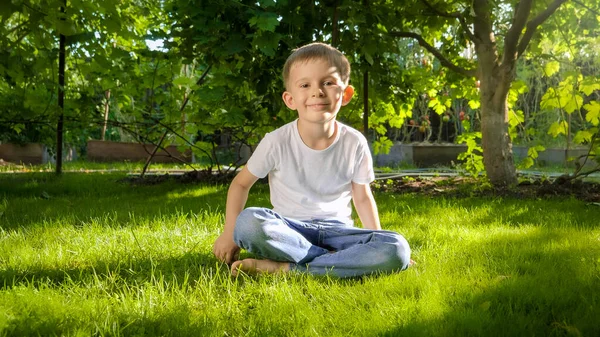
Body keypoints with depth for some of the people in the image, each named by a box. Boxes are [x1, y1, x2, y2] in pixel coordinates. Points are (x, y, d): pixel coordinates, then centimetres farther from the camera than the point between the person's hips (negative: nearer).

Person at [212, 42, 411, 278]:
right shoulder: (277, 142, -10)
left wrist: (379, 247, -1)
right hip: (288, 229, -1)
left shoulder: (355, 143, -6)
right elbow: (241, 183, 4)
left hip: (336, 230, 2)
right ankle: (344, 261, -24)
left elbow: (362, 198, 6)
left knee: (397, 250, -28)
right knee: (248, 223, -35)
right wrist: (230, 233, -6)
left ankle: (286, 268, -26)